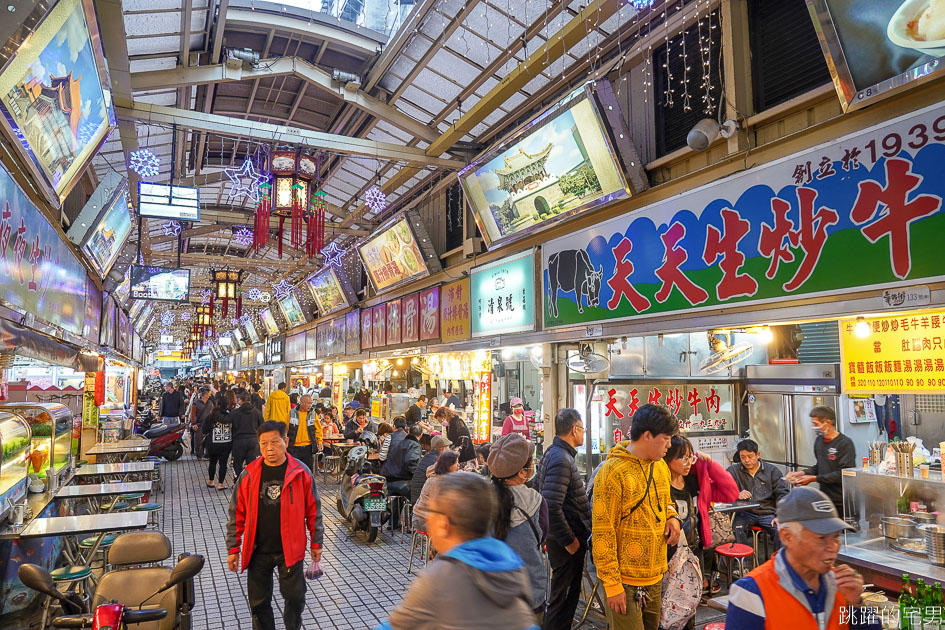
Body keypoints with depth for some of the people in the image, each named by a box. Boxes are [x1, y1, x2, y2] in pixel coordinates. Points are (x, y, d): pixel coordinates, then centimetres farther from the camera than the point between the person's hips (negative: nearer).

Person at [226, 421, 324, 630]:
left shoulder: (301, 473, -9)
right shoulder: (248, 475, -5)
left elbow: (313, 509, -1)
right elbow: (236, 514, 3)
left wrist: (316, 543, 2)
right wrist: (233, 549, 4)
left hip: (290, 550, -1)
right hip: (258, 550, 2)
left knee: (295, 597, 8)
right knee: (259, 603, 14)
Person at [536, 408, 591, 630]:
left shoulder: (557, 453, 10)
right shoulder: (561, 459, -22)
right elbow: (551, 507, -29)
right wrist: (568, 540, -19)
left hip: (569, 537, 10)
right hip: (569, 541, -10)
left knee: (568, 593, 21)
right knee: (562, 596, 2)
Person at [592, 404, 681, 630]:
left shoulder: (660, 466, 6)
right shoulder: (614, 473, -18)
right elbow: (603, 533, -16)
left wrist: (672, 517, 1)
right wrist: (612, 584, -14)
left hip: (656, 578, 7)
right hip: (625, 582, -7)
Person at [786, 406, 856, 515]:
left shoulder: (845, 443, -12)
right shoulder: (819, 440, 10)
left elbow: (843, 474, -18)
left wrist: (814, 478, -18)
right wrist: (803, 473, 2)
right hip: (824, 498, 6)